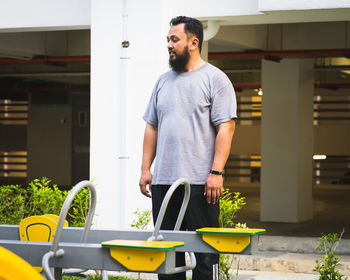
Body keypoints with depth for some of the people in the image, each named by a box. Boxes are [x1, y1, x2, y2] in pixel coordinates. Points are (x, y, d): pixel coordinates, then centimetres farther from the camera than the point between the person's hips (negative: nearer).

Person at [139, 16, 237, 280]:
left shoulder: (215, 79, -1)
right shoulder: (164, 81, 17)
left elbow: (226, 127, -8)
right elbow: (152, 127, 19)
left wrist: (216, 172, -16)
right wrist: (146, 168, 11)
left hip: (199, 181, -6)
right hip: (163, 180, 6)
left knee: (204, 249, -3)